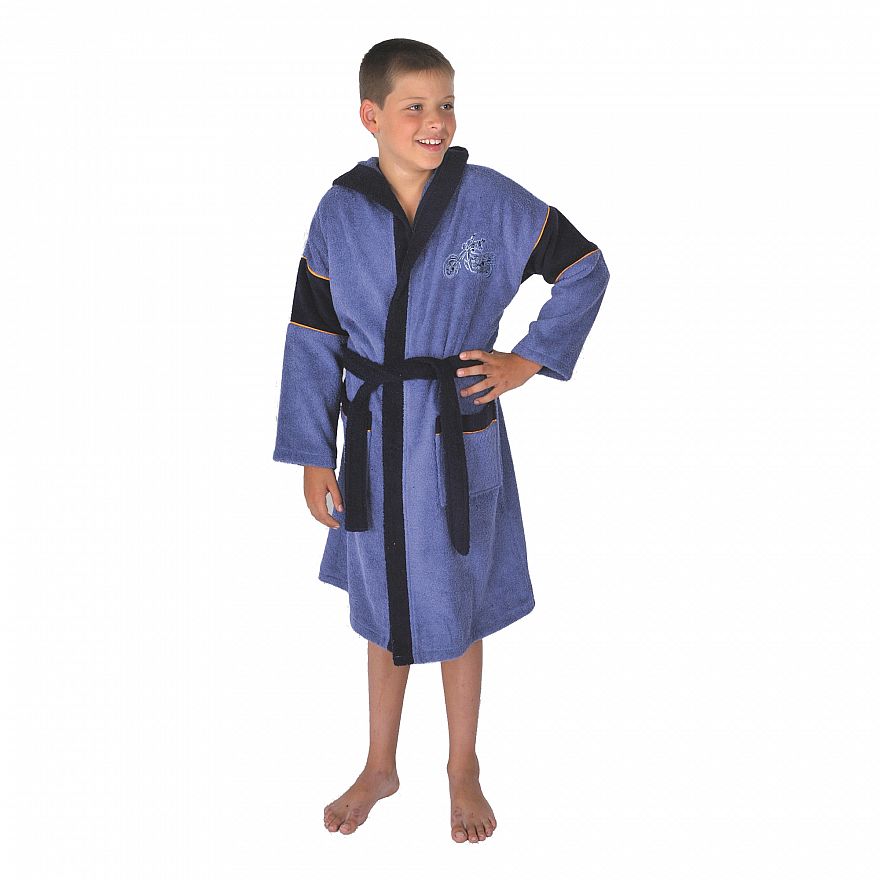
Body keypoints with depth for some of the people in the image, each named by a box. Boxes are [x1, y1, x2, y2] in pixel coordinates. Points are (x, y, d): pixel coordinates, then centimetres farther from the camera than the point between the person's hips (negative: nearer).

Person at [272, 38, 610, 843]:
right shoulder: (340, 212, -5)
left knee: (456, 608, 13)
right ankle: (380, 766, 39)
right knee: (384, 610, 17)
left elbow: (585, 270, 2)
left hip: (459, 435, -1)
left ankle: (463, 769, 35)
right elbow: (312, 338, -1)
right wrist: (312, 454, -2)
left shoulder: (492, 199, -9)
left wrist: (529, 360, -5)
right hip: (375, 437, 2)